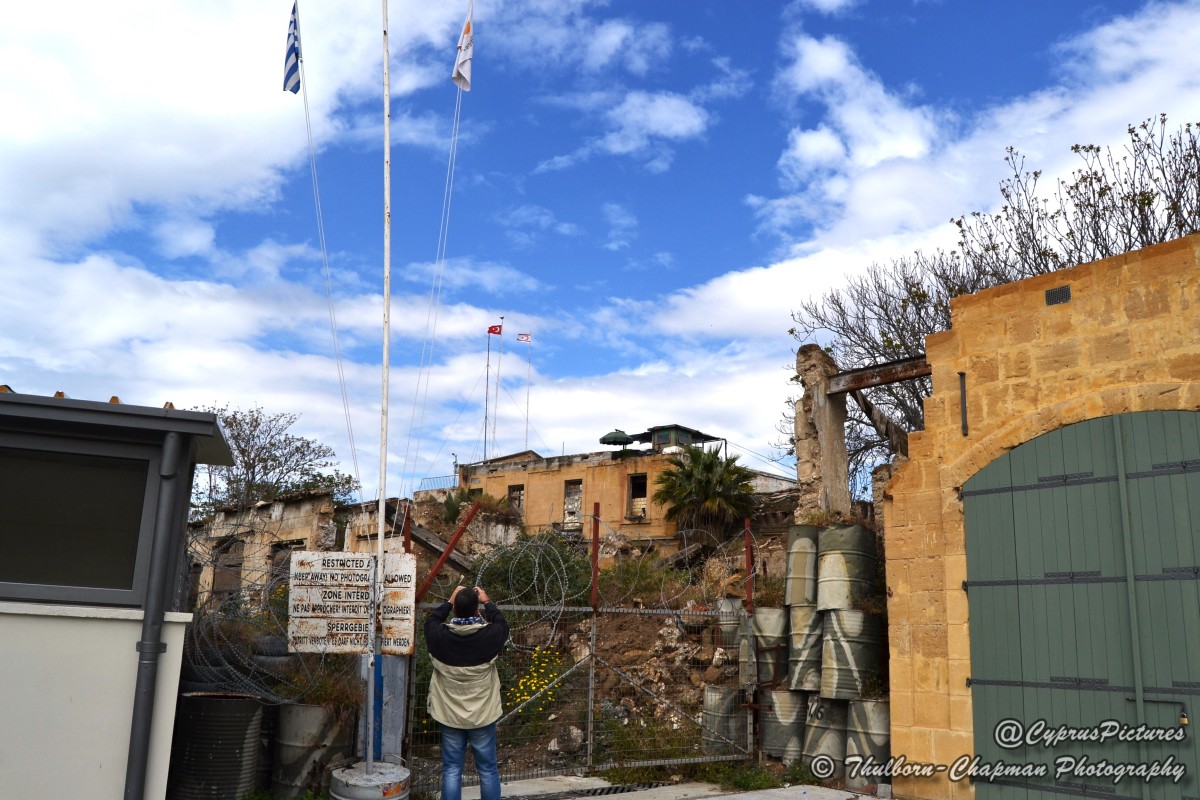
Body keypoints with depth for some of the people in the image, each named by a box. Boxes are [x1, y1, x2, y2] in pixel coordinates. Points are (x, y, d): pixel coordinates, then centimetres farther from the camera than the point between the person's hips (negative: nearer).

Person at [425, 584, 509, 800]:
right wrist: (487, 602, 16)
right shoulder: (489, 635, -15)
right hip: (483, 715, -1)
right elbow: (502, 624, 9)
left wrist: (449, 602, 17)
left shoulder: (440, 636, -13)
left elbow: (431, 620, 11)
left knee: (451, 769, 9)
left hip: (450, 715, 1)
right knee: (488, 769, 10)